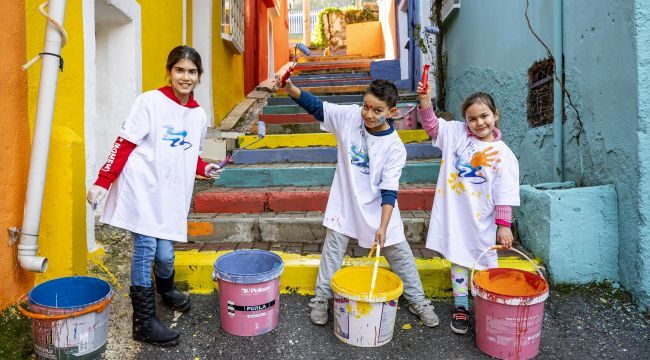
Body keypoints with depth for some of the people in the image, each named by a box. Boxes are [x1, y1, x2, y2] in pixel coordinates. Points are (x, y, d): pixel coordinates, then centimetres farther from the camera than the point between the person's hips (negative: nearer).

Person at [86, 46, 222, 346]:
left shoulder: (199, 115, 9)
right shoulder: (151, 101, -6)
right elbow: (124, 145, -7)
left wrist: (205, 169, 1)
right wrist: (102, 182, -11)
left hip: (172, 193, 4)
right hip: (142, 187, -4)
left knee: (164, 253, 6)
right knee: (145, 249, -4)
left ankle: (166, 290, 41)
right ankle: (143, 321, 12)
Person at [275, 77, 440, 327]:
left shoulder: (394, 147, -17)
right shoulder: (349, 116, -10)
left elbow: (389, 190, -19)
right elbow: (316, 107, -6)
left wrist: (383, 226, -25)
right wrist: (290, 88, -22)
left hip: (378, 208, -1)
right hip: (345, 202, 1)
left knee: (400, 255, 8)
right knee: (333, 249, 8)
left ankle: (417, 301, 29)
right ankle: (321, 298, 25)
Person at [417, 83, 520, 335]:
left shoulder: (503, 154, -6)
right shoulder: (456, 133, 0)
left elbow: (505, 193, -8)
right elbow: (431, 125, 0)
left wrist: (504, 224, -11)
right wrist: (425, 100, -17)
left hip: (481, 219, -1)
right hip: (453, 214, 2)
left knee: (486, 263, 11)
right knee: (457, 260, 13)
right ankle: (461, 308, 29)